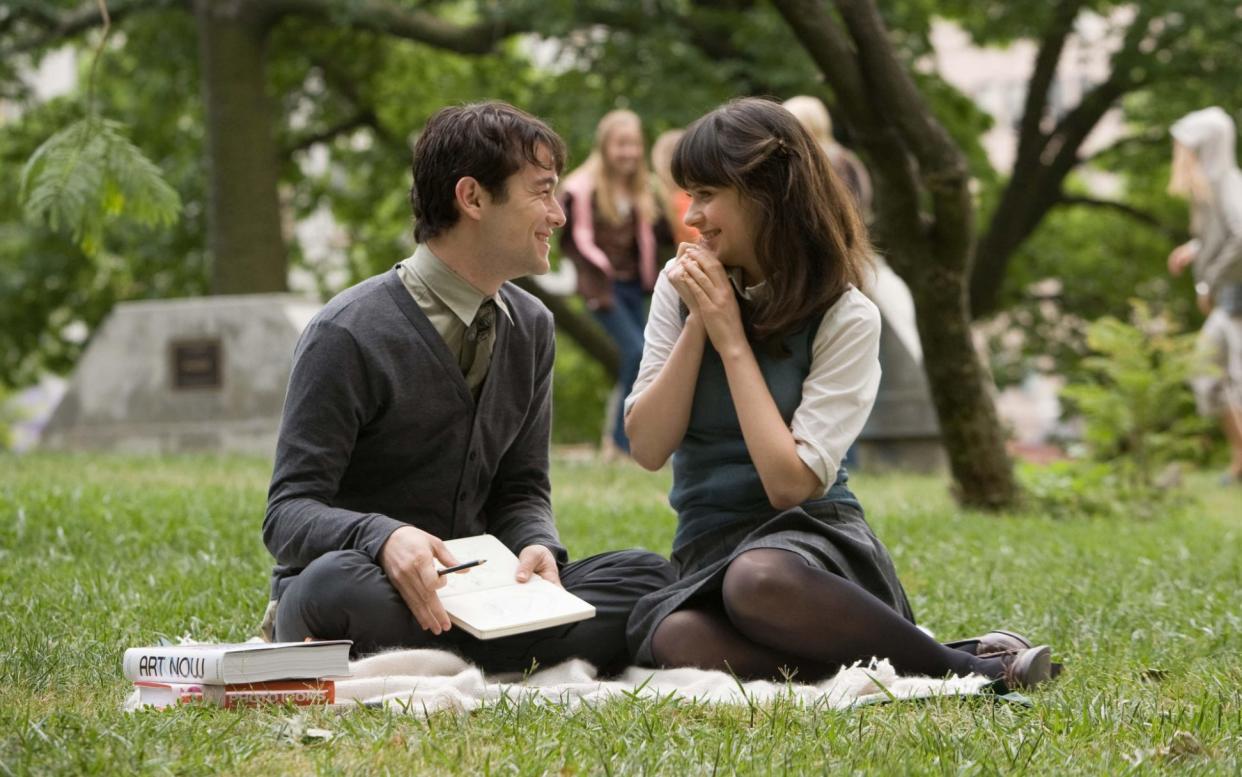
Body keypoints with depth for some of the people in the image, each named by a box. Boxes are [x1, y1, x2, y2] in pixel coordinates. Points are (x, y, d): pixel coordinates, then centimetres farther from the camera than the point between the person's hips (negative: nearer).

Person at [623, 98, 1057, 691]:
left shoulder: (845, 318, -5)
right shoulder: (680, 287, 7)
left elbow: (791, 482, -15)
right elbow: (647, 448, 1)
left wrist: (731, 339, -12)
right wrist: (697, 325, -7)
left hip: (817, 534, -3)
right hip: (708, 549, 4)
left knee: (760, 580, -43)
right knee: (675, 640, -36)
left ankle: (969, 665, -23)